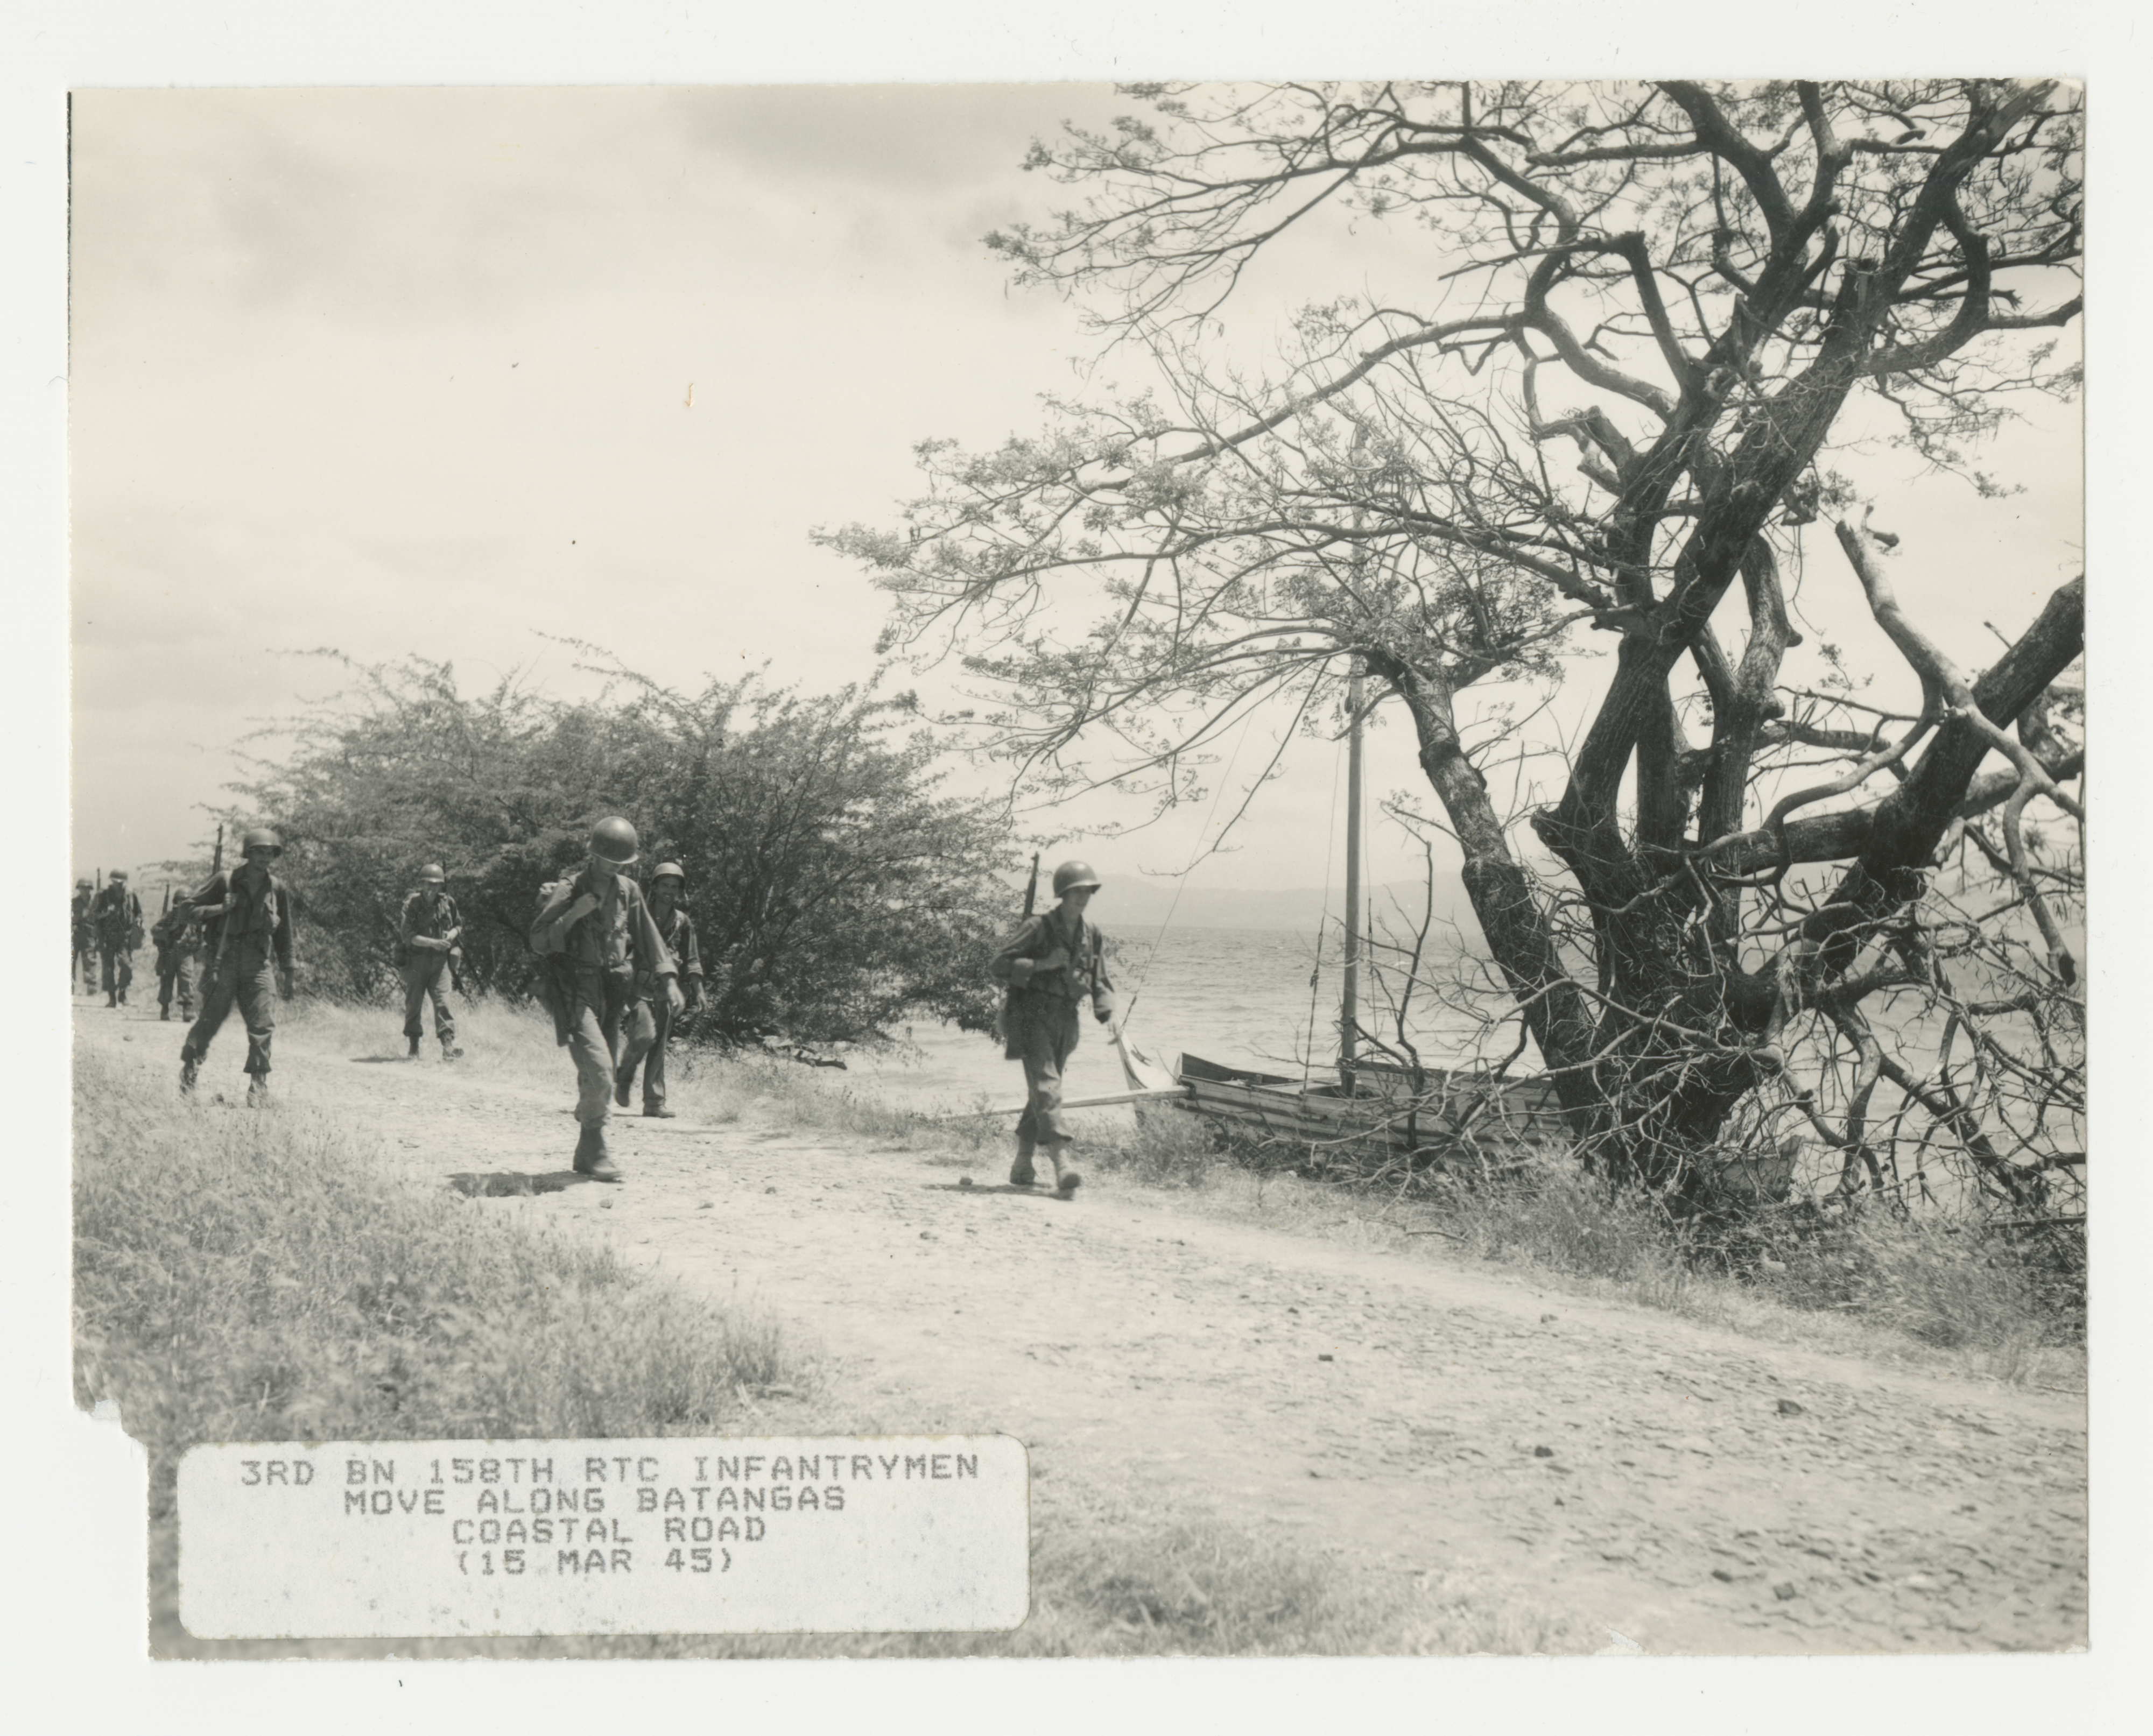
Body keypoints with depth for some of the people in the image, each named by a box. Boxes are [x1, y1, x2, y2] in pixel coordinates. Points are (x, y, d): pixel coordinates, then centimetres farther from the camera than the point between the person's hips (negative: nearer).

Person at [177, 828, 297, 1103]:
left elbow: (284, 933, 17)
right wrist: (219, 909, -13)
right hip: (224, 960, -2)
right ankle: (189, 1066, 24)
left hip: (257, 965, 2)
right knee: (209, 1020, 2)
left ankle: (259, 1083, 0)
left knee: (262, 1025, -7)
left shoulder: (278, 890, 8)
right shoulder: (225, 882, -1)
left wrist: (287, 969, 18)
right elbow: (185, 907, 1)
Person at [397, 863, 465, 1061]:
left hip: (439, 961, 2)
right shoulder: (412, 904, -8)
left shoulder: (447, 903, 4)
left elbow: (459, 925, 20)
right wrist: (433, 943, -24)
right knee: (413, 1004, 4)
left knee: (443, 1002, -8)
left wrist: (452, 934, -3)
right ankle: (414, 1048, 17)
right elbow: (408, 935, -15)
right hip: (416, 960, -2)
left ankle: (448, 1048, -12)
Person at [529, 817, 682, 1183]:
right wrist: (575, 913, -22)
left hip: (612, 995, 6)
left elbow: (649, 938, 16)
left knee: (601, 1074, 7)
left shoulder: (629, 892, 10)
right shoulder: (566, 892, -6)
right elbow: (539, 942, -11)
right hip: (575, 993, -6)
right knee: (598, 1068, -19)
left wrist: (668, 979, 6)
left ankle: (587, 1154, 18)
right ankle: (595, 1150, -9)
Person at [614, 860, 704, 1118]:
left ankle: (654, 1102, 7)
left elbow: (692, 960, 14)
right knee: (644, 1035, -19)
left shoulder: (683, 922, 10)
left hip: (666, 990, 4)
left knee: (659, 1047, 3)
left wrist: (698, 990, 6)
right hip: (639, 987, -3)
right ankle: (624, 1077, 8)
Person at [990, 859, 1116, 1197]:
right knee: (1047, 1086, -18)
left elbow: (1100, 983, 17)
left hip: (1066, 1020, 7)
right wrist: (1043, 964, -18)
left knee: (1042, 1092, 12)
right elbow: (1001, 965, -10)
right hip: (1033, 1016, -6)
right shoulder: (1038, 928, -8)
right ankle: (1062, 1164, -29)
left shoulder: (1092, 937, 11)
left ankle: (1022, 1164, 24)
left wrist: (1108, 1017, 0)